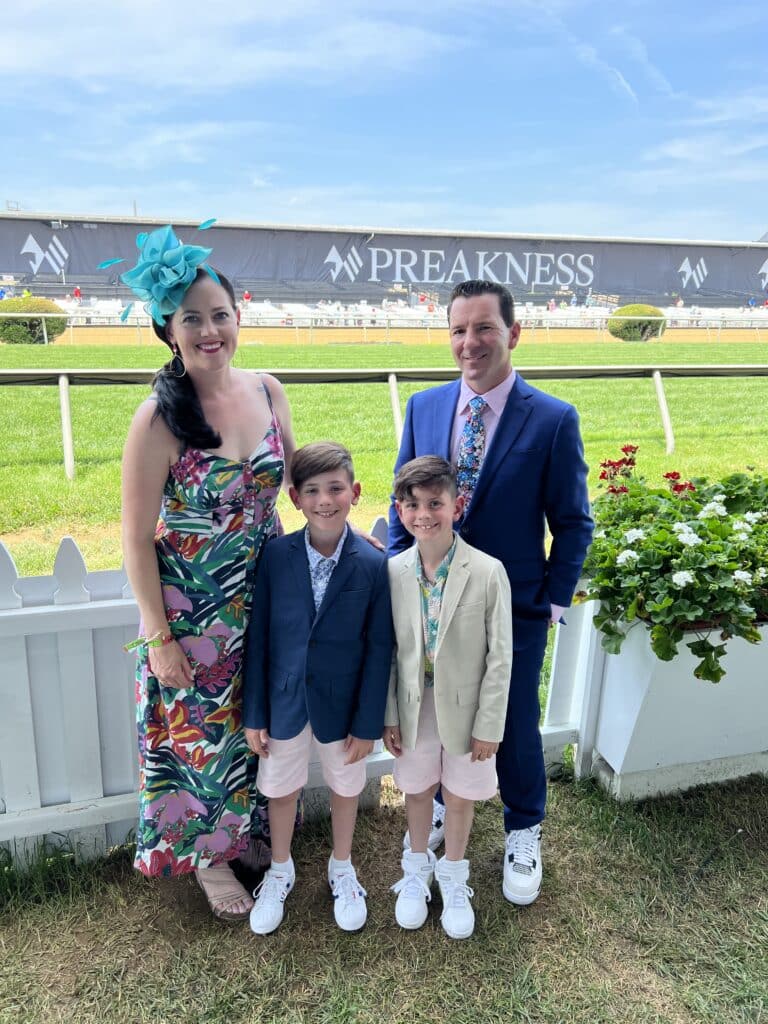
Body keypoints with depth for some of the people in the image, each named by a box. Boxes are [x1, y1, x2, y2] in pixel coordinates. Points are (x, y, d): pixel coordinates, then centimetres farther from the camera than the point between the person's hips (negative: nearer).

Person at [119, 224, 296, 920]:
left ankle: (248, 830, 49)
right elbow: (137, 538, -14)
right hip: (190, 609, -4)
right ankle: (207, 857, 42)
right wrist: (159, 637, -11)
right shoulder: (159, 418, -19)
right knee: (198, 731, 15)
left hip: (261, 598, 5)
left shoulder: (267, 391, -6)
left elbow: (295, 475, 9)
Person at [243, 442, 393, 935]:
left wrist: (368, 723, -8)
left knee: (345, 788, 21)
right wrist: (254, 713, -4)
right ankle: (280, 872, 48)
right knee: (280, 788, 20)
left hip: (342, 703, -1)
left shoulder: (375, 564, -17)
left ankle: (342, 869, 49)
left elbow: (379, 649, -11)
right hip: (284, 702, 1)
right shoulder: (276, 555, -14)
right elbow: (258, 636, -7)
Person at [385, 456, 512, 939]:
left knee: (460, 796, 17)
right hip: (414, 707, 2)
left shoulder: (488, 572, -19)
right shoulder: (394, 572, -10)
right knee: (418, 790, 21)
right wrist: (389, 716, 1)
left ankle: (454, 876, 43)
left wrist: (489, 725, -10)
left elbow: (500, 657, -12)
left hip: (465, 709, -2)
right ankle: (418, 867, 47)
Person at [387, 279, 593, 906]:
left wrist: (554, 601, -7)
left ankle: (524, 832, 42)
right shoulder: (423, 408, -1)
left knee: (514, 727, 15)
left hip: (513, 610, -3)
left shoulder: (554, 420, -12)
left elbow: (573, 523, -5)